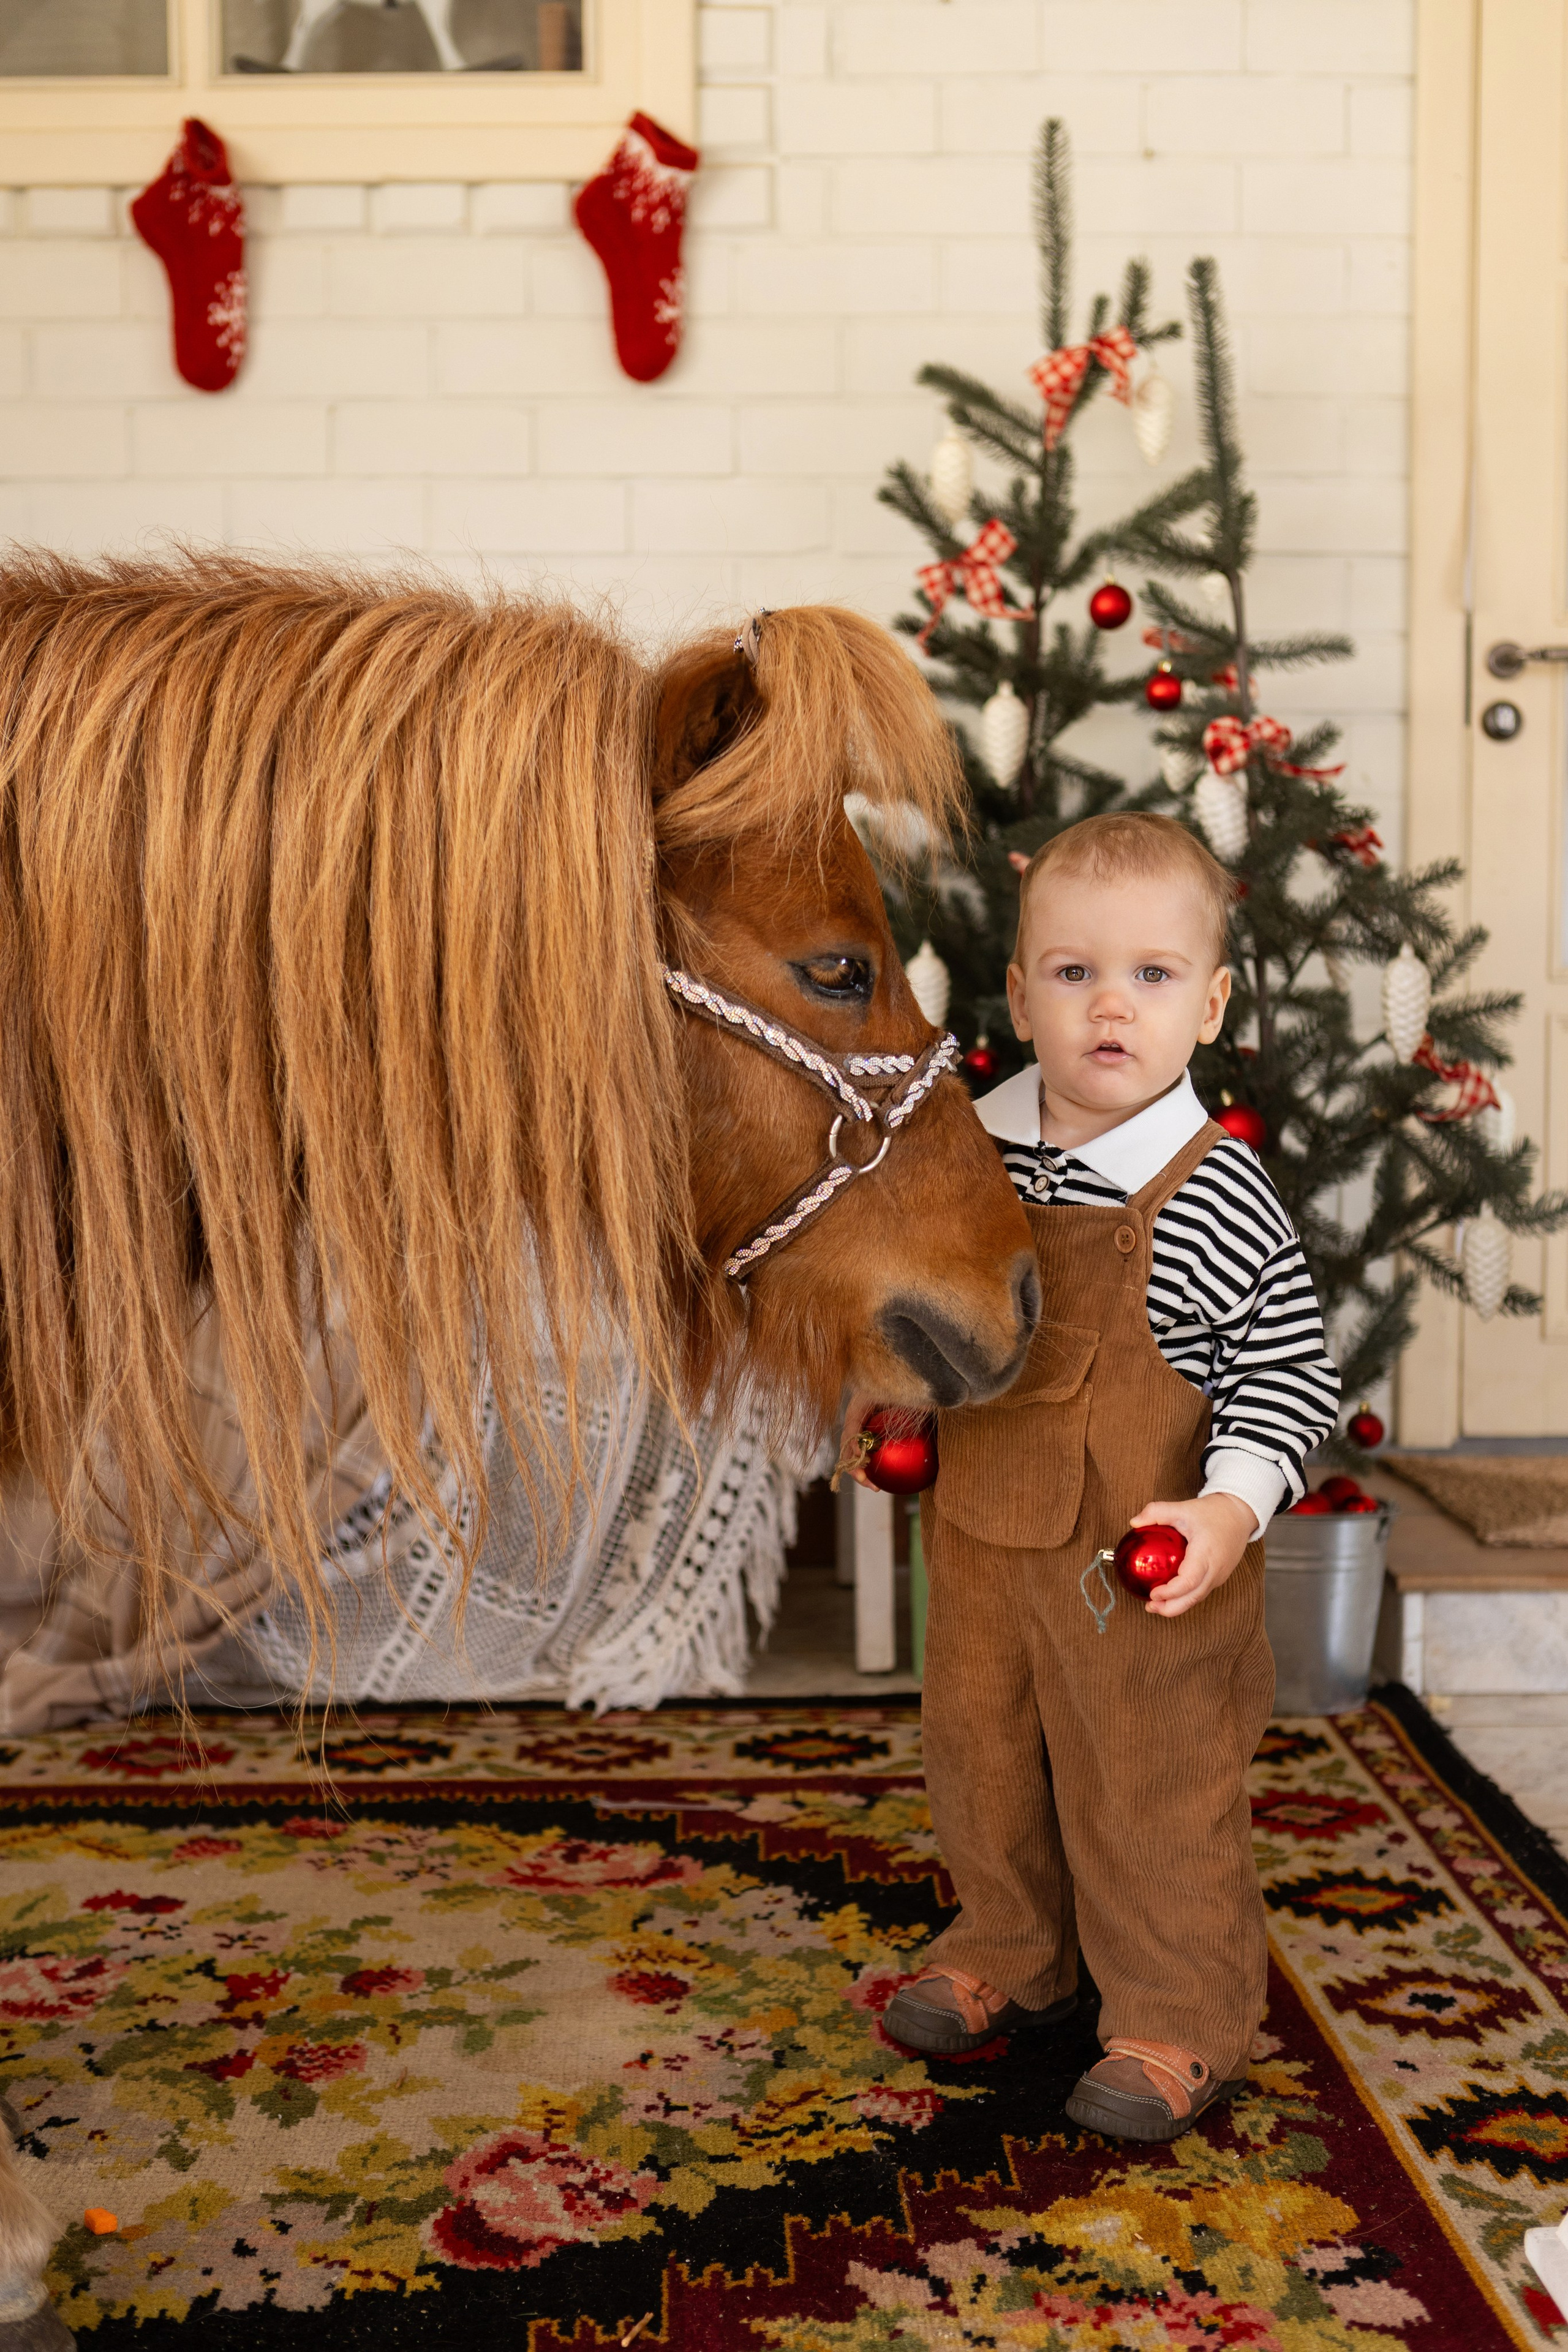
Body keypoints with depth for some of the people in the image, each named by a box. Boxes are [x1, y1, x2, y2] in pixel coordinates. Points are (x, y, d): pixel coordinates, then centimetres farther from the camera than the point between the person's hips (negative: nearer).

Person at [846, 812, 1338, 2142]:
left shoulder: (1219, 1195, -17)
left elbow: (1291, 1371, -13)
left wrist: (1232, 1505, -24)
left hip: (1146, 1565, -6)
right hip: (983, 1530, 6)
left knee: (1154, 1788, 7)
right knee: (983, 1752, 21)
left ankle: (1183, 2023, 26)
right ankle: (1011, 1953, 44)